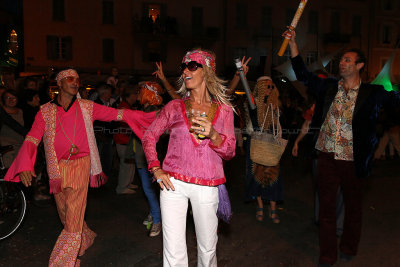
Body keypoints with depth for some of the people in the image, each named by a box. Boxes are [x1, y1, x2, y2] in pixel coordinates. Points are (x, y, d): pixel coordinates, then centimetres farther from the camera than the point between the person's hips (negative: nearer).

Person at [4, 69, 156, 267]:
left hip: (80, 165, -2)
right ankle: (86, 238, 42)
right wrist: (25, 165, -23)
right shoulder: (46, 111, 3)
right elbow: (32, 139, -5)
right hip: (57, 168, 2)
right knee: (66, 216, 14)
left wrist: (153, 116, -8)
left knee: (73, 219, -7)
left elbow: (117, 114, -1)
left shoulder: (87, 107, 2)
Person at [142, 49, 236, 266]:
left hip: (207, 187, 1)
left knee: (207, 247, 12)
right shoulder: (174, 107, 5)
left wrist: (213, 135, -16)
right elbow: (149, 136, 11)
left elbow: (230, 152, 4)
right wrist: (156, 169, -1)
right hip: (174, 183, 0)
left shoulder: (224, 110, 5)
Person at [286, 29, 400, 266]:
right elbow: (303, 74, 6)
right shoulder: (329, 87, 5)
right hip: (327, 157, 2)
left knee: (353, 206, 15)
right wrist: (293, 42, 3)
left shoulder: (372, 93, 0)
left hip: (353, 160, -1)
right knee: (327, 206, 8)